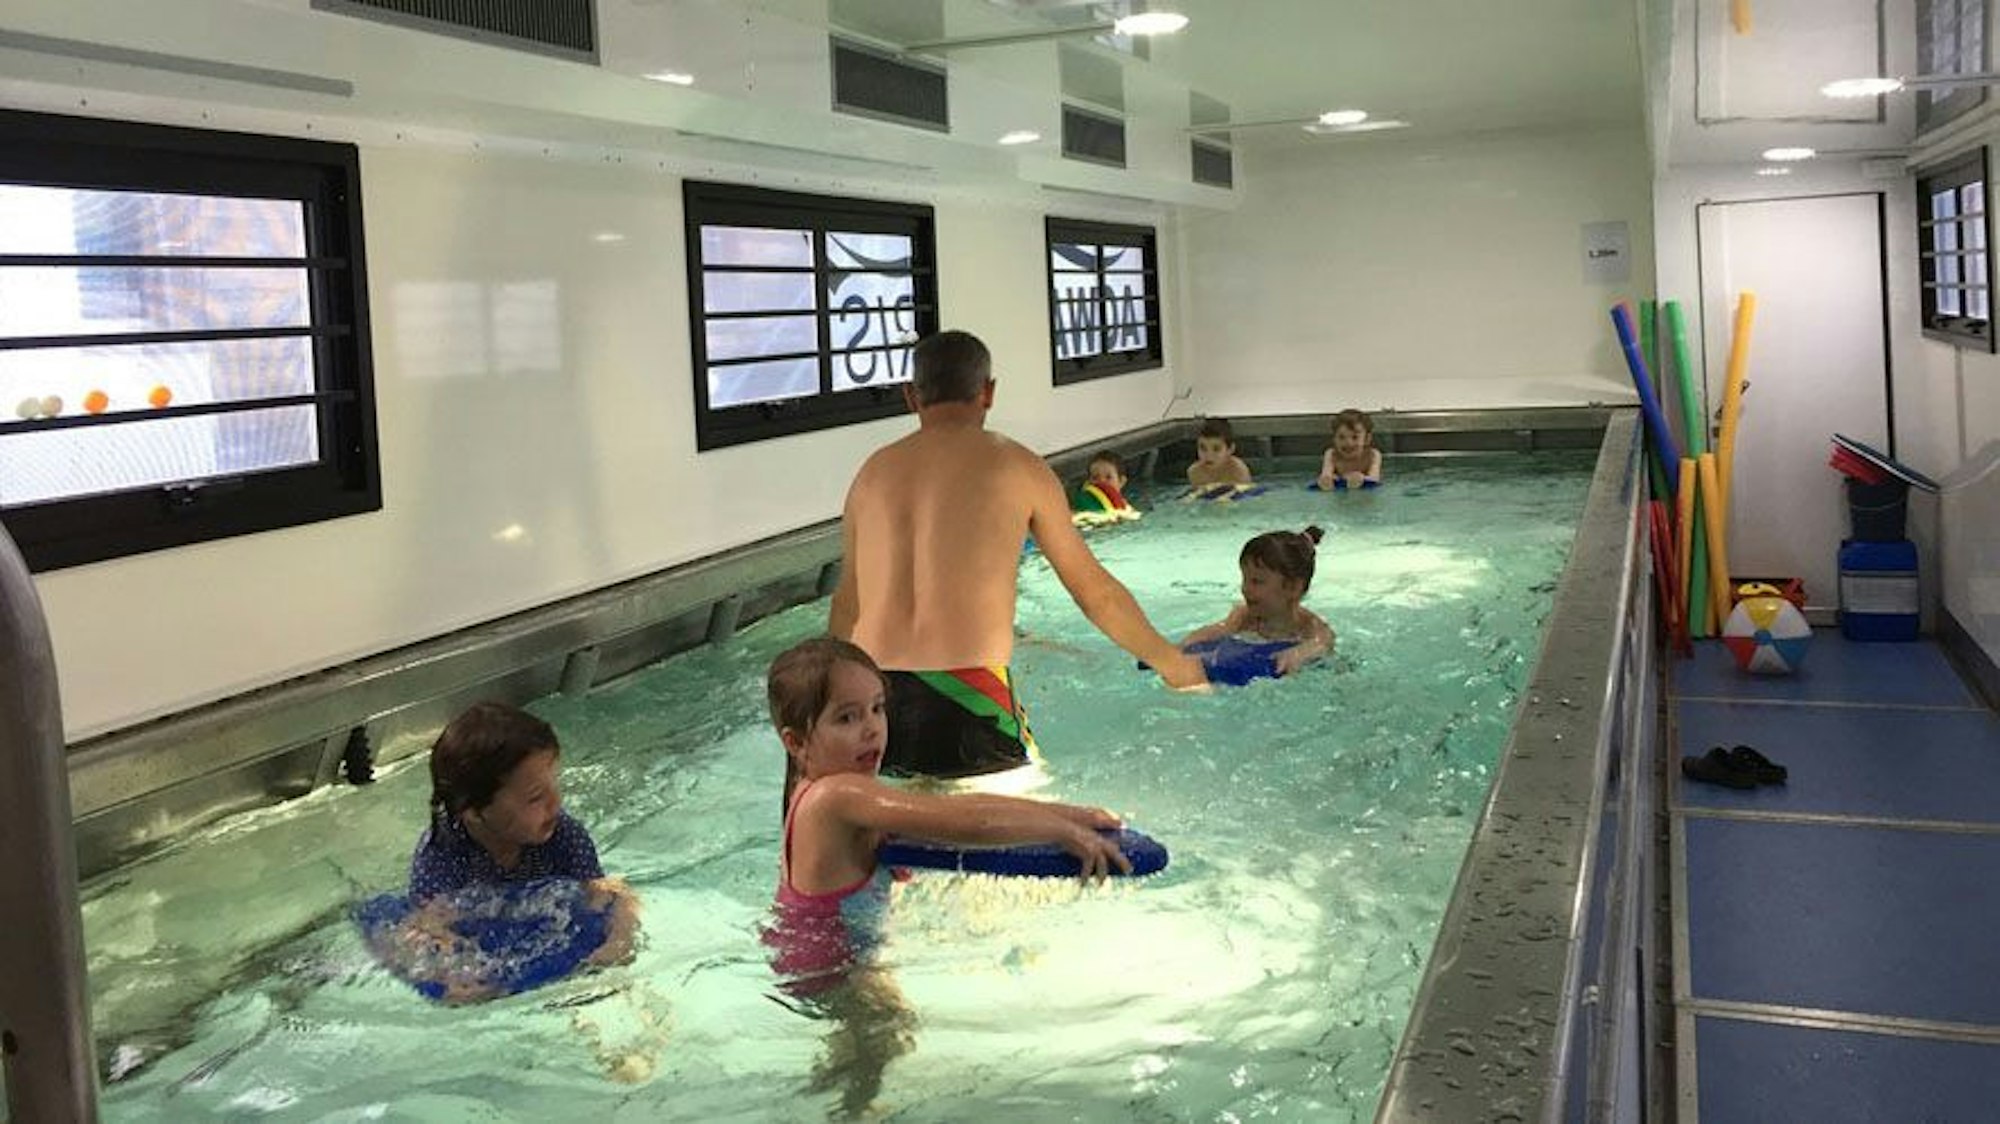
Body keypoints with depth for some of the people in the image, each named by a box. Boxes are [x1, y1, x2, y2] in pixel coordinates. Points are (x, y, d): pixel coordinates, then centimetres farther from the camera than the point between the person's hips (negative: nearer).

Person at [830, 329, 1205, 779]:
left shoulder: (873, 471, 14)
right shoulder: (1012, 465, 4)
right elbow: (1096, 594, 11)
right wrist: (1172, 663, 26)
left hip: (873, 702, 4)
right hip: (968, 700, -4)